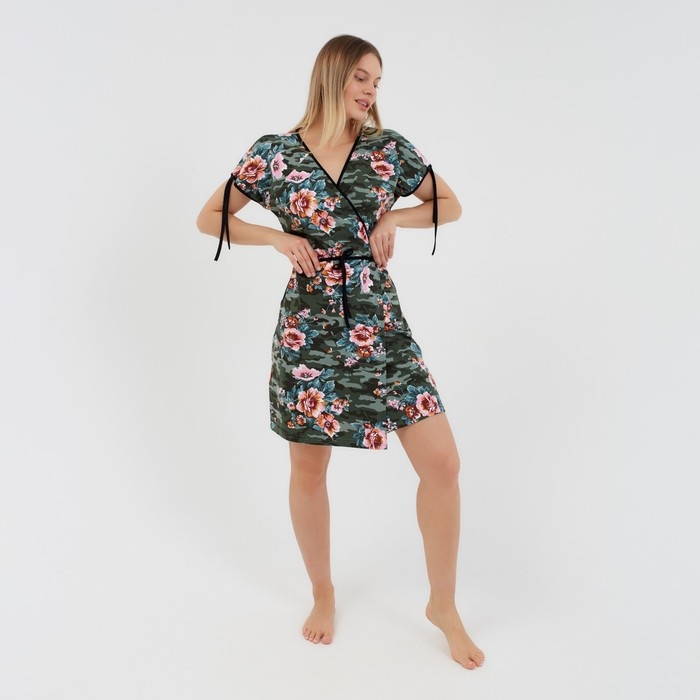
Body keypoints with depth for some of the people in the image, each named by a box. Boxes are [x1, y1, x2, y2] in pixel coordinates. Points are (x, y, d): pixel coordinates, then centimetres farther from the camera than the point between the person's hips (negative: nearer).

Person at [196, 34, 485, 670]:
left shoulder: (389, 149, 3)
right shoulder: (274, 154, -1)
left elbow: (450, 204, 14)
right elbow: (209, 218, 7)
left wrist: (396, 217, -5)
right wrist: (278, 237, -8)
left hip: (381, 325, 2)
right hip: (309, 328, -1)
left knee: (443, 463, -3)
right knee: (308, 471, 11)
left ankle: (443, 604, 20)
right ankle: (323, 592, 37)